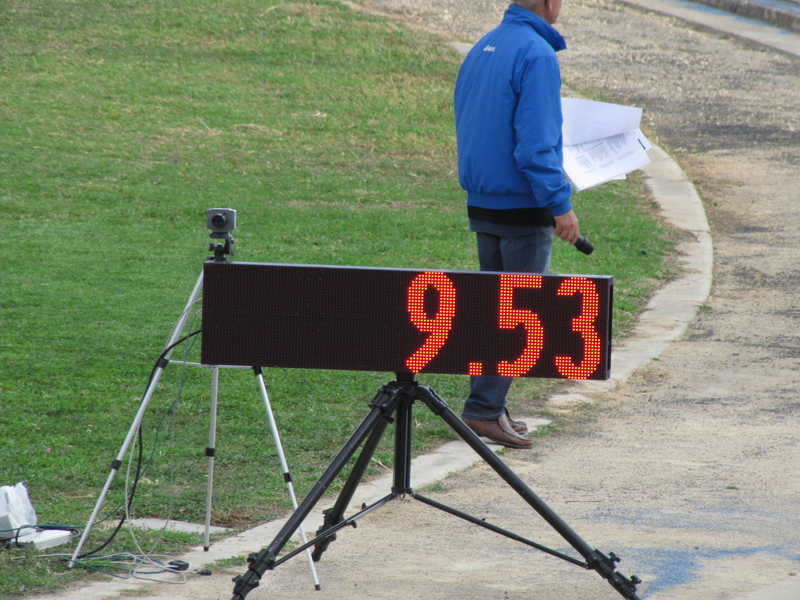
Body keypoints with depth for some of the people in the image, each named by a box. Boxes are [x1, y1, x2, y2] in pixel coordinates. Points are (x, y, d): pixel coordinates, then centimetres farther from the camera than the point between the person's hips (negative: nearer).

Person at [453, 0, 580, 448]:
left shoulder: (483, 48, 11)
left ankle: (487, 406, 17)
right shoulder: (536, 54, -16)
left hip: (482, 203, 8)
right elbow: (536, 142, -22)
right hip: (523, 207, -8)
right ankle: (485, 408, -5)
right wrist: (560, 204, -18)